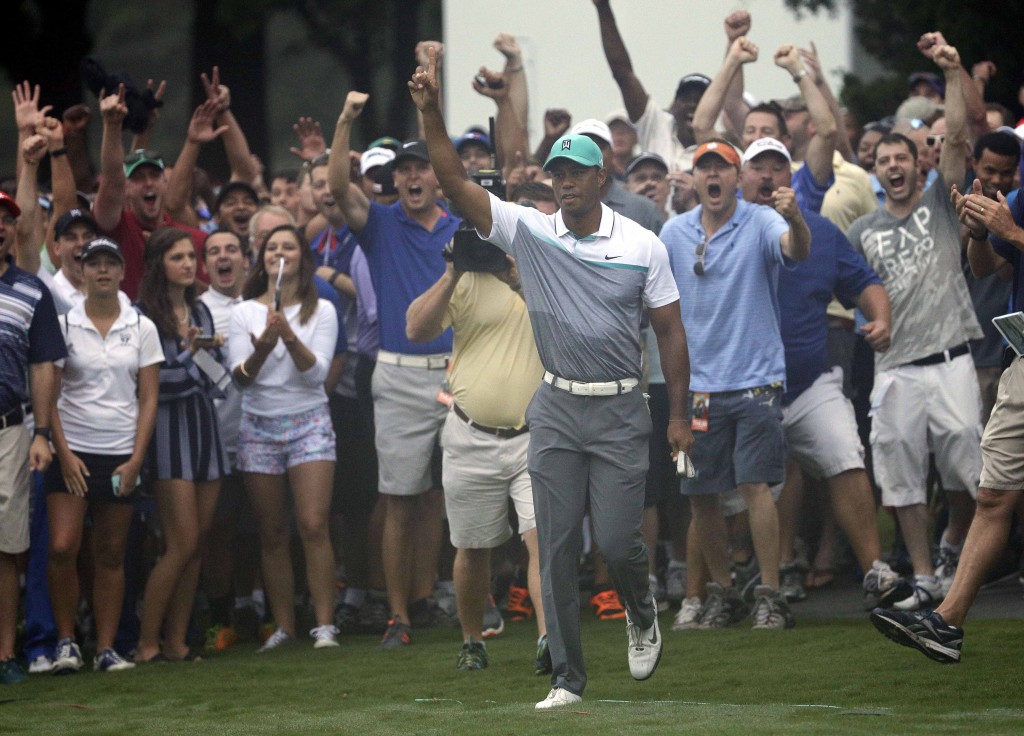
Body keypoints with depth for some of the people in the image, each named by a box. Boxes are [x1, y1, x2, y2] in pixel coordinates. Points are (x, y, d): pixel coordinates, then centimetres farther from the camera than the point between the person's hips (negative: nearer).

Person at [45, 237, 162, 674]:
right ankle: (66, 642, 0)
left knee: (111, 554, 3)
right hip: (72, 451, -1)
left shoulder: (141, 329, 6)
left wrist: (136, 459, -4)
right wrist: (64, 453, -9)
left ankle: (106, 649, 8)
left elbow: (148, 399, 5)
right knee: (62, 548, -13)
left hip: (121, 454, 1)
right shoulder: (64, 325, 2)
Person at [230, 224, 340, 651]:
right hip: (258, 424, 2)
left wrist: (290, 338, -23)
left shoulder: (321, 311, 3)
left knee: (314, 526, -13)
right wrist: (262, 348, -21)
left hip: (308, 421, -2)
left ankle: (324, 623, -12)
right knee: (272, 534, 2)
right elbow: (241, 376, -1)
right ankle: (283, 626, 7)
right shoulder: (244, 312, 7)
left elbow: (317, 372, -7)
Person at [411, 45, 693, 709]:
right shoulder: (529, 232, 0)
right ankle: (567, 678, 5)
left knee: (618, 540, -7)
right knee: (556, 547, -1)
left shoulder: (643, 245, -1)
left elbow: (671, 332, 3)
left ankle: (642, 614, 27)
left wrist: (680, 416, 0)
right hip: (556, 411, 2)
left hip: (621, 413, -2)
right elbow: (457, 184, -9)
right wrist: (432, 112, -21)